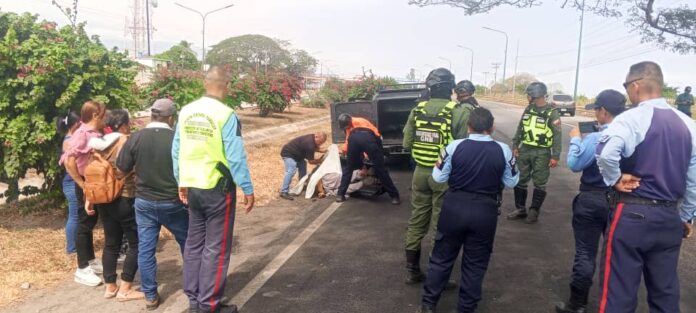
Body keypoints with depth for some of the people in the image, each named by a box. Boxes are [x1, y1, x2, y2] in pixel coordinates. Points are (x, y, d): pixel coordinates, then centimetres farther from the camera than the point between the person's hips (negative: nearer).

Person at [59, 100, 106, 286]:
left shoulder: (96, 134, 7)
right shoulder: (82, 134, -18)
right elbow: (68, 161, -26)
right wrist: (82, 184, -20)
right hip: (87, 186, -8)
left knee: (91, 223, 17)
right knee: (84, 225, 0)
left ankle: (91, 261, 31)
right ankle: (82, 269, 9)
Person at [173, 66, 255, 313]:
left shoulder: (186, 112, 4)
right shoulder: (226, 115, -15)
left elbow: (177, 151, 9)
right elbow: (236, 157, -17)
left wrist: (181, 182, 18)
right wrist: (247, 189, -10)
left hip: (192, 187, 6)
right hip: (217, 188, -6)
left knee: (194, 243, 16)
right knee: (216, 247, 4)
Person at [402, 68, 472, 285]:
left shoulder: (417, 110, 1)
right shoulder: (460, 112, -13)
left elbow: (406, 143, 5)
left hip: (420, 172, 4)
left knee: (416, 222, 15)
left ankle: (412, 271, 24)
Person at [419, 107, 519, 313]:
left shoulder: (454, 147, -11)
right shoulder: (503, 150, -7)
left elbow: (439, 177, -2)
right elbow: (511, 182, 4)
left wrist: (439, 163, 16)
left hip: (454, 208, 0)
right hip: (485, 212, 1)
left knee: (442, 257, 14)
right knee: (475, 264, 15)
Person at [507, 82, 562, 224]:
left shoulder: (552, 113, -9)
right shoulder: (528, 109, 8)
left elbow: (557, 135, -11)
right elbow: (520, 128, 16)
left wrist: (555, 156, -15)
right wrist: (515, 145, 9)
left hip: (541, 153, -6)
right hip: (525, 150, 6)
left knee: (539, 184, 3)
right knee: (520, 180, 9)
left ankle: (534, 212, 14)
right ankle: (520, 209, 21)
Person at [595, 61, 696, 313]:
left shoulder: (631, 119, -14)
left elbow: (606, 153, -34)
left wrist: (614, 180, -15)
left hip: (633, 213, -6)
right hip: (670, 216, 6)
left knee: (620, 289, 3)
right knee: (665, 290, 17)